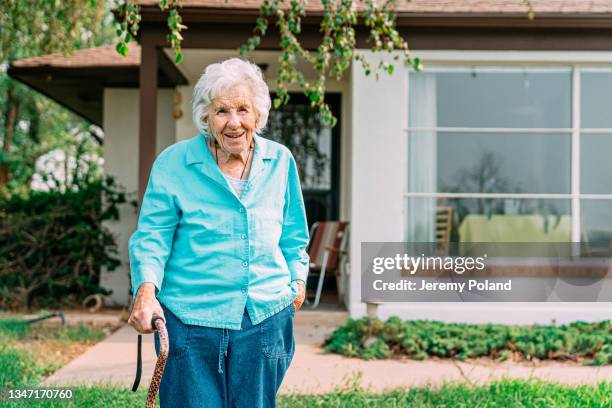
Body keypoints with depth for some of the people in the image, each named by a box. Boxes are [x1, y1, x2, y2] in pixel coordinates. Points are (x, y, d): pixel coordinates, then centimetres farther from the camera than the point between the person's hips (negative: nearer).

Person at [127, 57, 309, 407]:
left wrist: (298, 279, 10)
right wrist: (146, 291, -20)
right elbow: (152, 234, -5)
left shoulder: (280, 161, 8)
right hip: (190, 318, -3)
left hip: (266, 316, 3)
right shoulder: (173, 163, -3)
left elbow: (293, 234, 19)